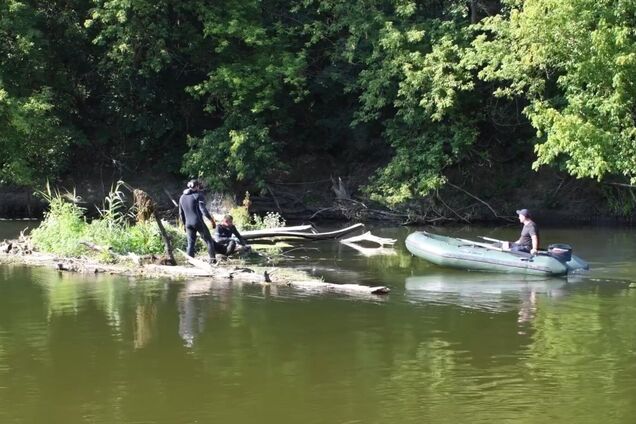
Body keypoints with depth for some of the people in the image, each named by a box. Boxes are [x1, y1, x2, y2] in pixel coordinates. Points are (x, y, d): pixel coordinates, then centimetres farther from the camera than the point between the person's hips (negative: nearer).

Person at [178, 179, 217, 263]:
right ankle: (212, 259, -7)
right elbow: (203, 209, -15)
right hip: (198, 222, -5)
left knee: (190, 243, 9)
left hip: (188, 224, 5)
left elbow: (181, 214, 20)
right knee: (209, 241, 3)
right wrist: (211, 219, -12)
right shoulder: (198, 195, -5)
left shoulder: (182, 198, 16)